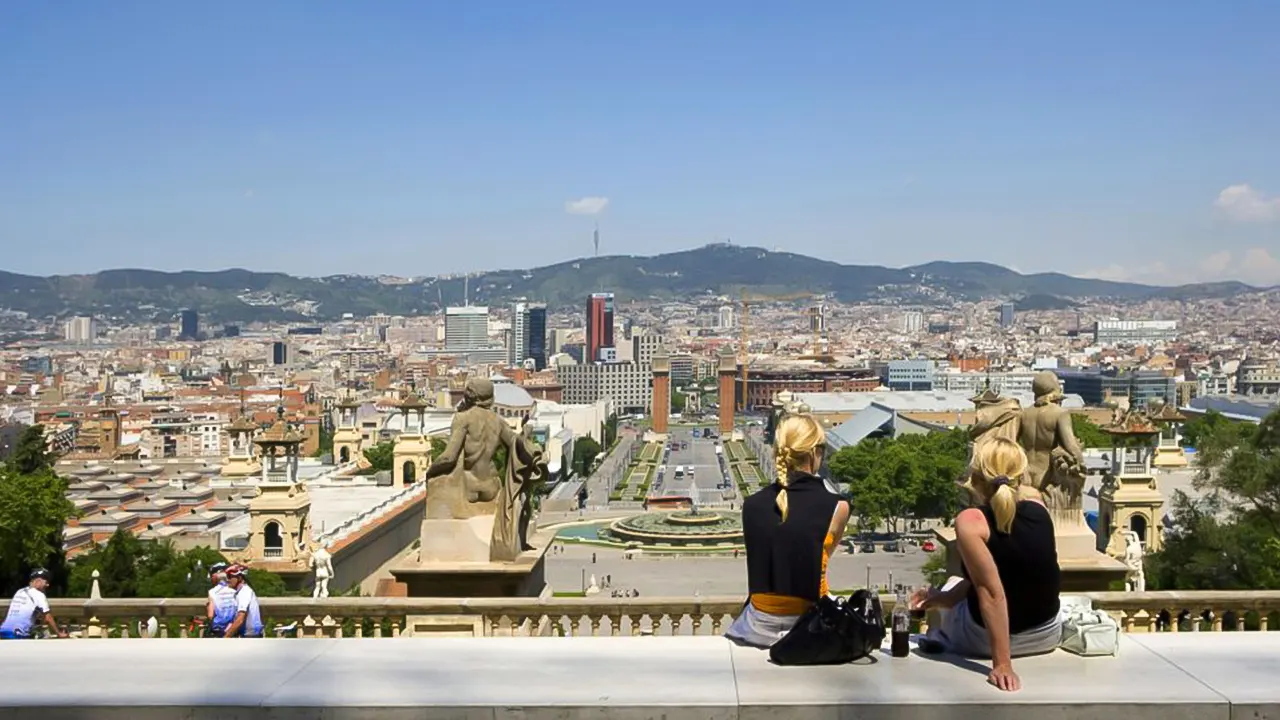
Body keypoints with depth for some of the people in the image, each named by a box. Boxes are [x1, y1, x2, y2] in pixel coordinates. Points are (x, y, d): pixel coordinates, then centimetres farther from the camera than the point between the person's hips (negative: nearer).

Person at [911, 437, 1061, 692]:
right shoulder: (1036, 504, -6)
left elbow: (992, 594, -26)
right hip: (1048, 634, 5)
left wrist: (1002, 664, -25)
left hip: (988, 637, -4)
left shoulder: (970, 521, -22)